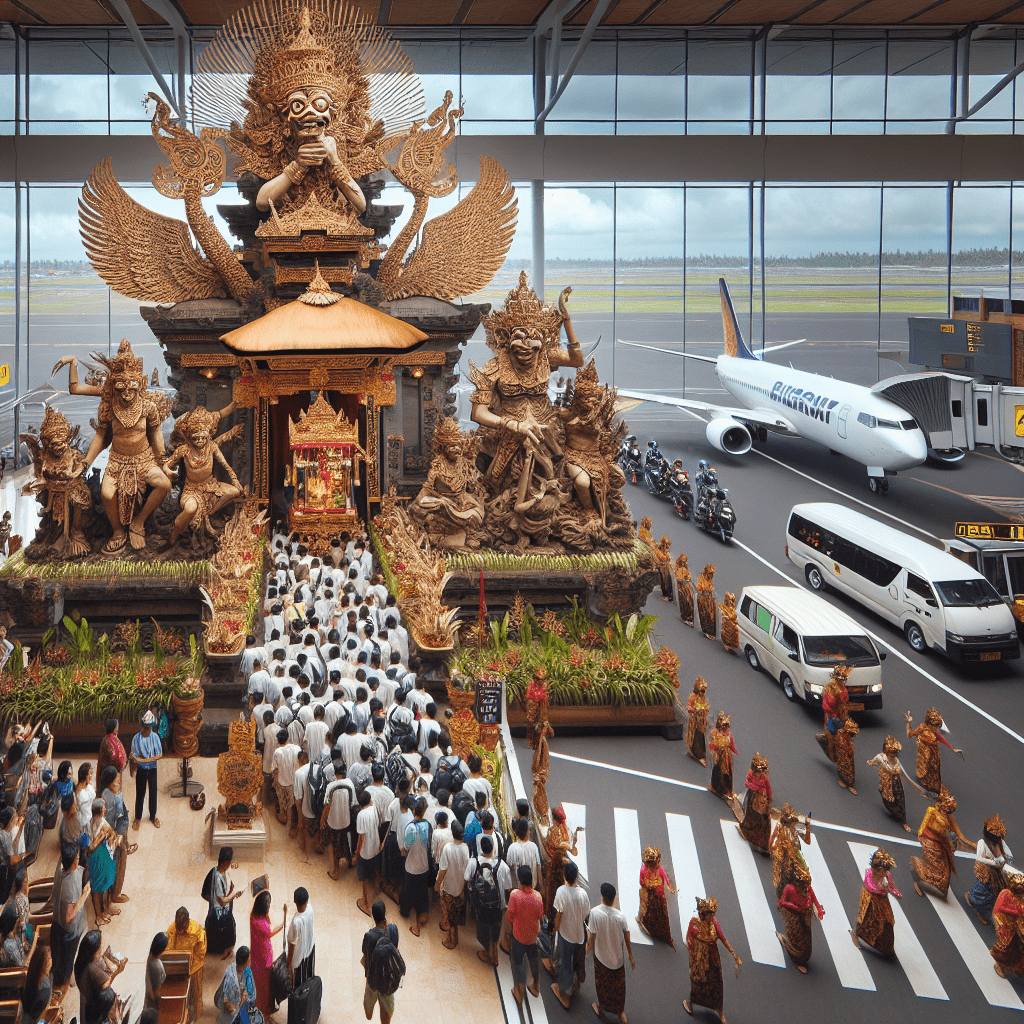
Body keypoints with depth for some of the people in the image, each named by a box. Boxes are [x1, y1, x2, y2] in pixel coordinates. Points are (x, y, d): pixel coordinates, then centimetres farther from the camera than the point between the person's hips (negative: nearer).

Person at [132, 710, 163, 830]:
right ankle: (137, 818, 23)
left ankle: (153, 816, 31)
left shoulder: (155, 737, -11)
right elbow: (134, 756, -10)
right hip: (141, 769, -1)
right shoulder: (137, 738, -14)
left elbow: (159, 755, -13)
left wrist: (143, 760, -23)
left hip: (152, 769, 1)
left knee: (153, 792, 13)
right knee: (140, 793, 7)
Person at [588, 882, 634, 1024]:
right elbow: (627, 939, -11)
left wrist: (590, 948, 5)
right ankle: (620, 1012, 36)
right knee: (618, 984, 22)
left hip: (601, 955, -1)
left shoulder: (595, 913, -27)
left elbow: (592, 936, -18)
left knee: (602, 982, 24)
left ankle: (601, 1008, 45)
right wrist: (631, 957, 4)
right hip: (618, 956, 1)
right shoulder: (621, 916, -22)